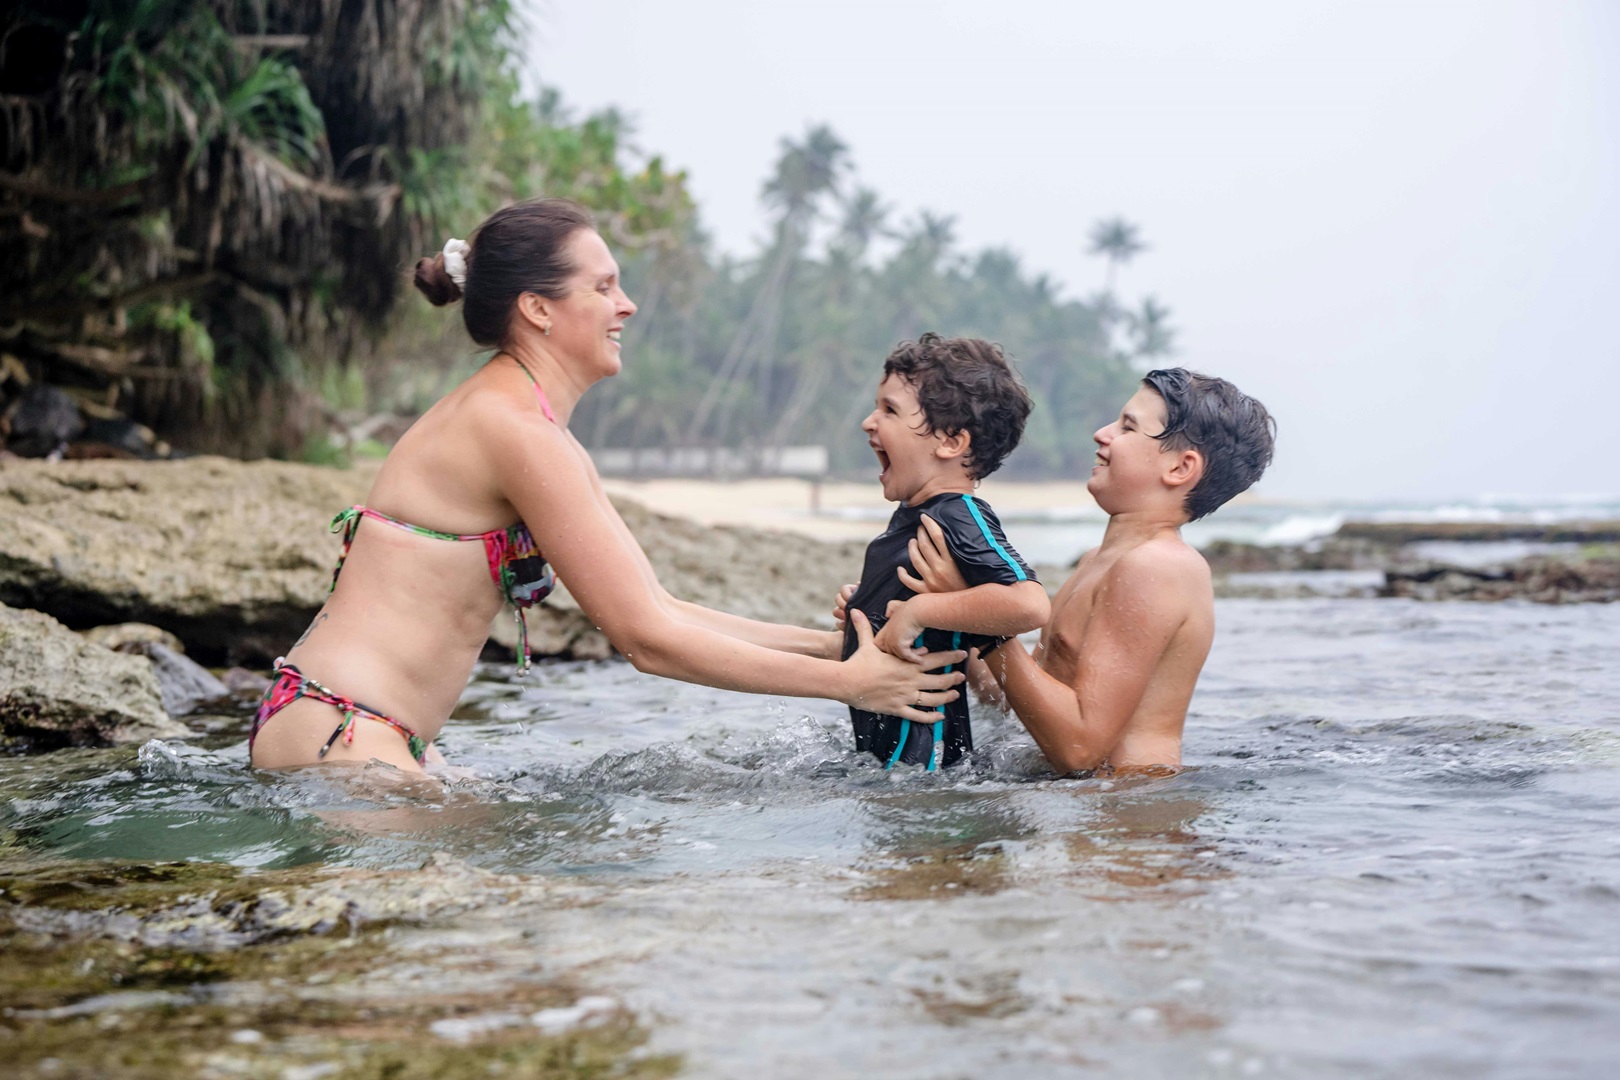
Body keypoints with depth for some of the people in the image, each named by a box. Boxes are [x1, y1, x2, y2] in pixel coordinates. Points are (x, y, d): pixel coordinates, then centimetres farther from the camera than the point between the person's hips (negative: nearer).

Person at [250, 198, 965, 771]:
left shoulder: (510, 419, 15)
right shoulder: (519, 432, -16)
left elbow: (655, 608, 16)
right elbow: (648, 640, -17)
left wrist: (832, 644, 11)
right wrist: (846, 681, -10)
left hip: (356, 739, 10)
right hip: (336, 737, -10)